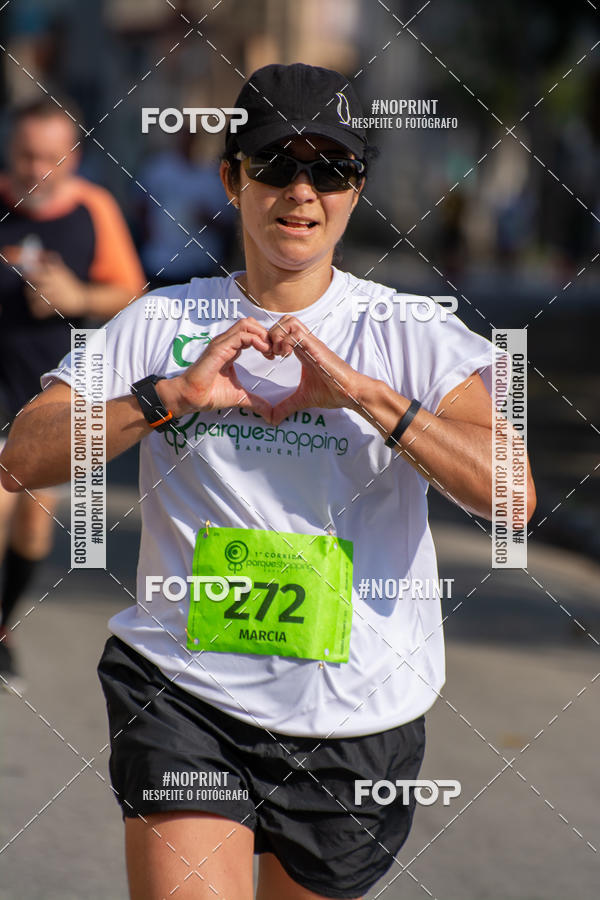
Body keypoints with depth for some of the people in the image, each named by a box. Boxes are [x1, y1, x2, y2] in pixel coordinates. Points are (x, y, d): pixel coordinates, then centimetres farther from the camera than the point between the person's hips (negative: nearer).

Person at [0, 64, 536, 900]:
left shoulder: (413, 336, 0)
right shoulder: (160, 324, 4)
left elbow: (509, 494, -14)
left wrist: (366, 395, -20)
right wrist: (174, 393, -16)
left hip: (357, 715, 1)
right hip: (183, 692, -1)